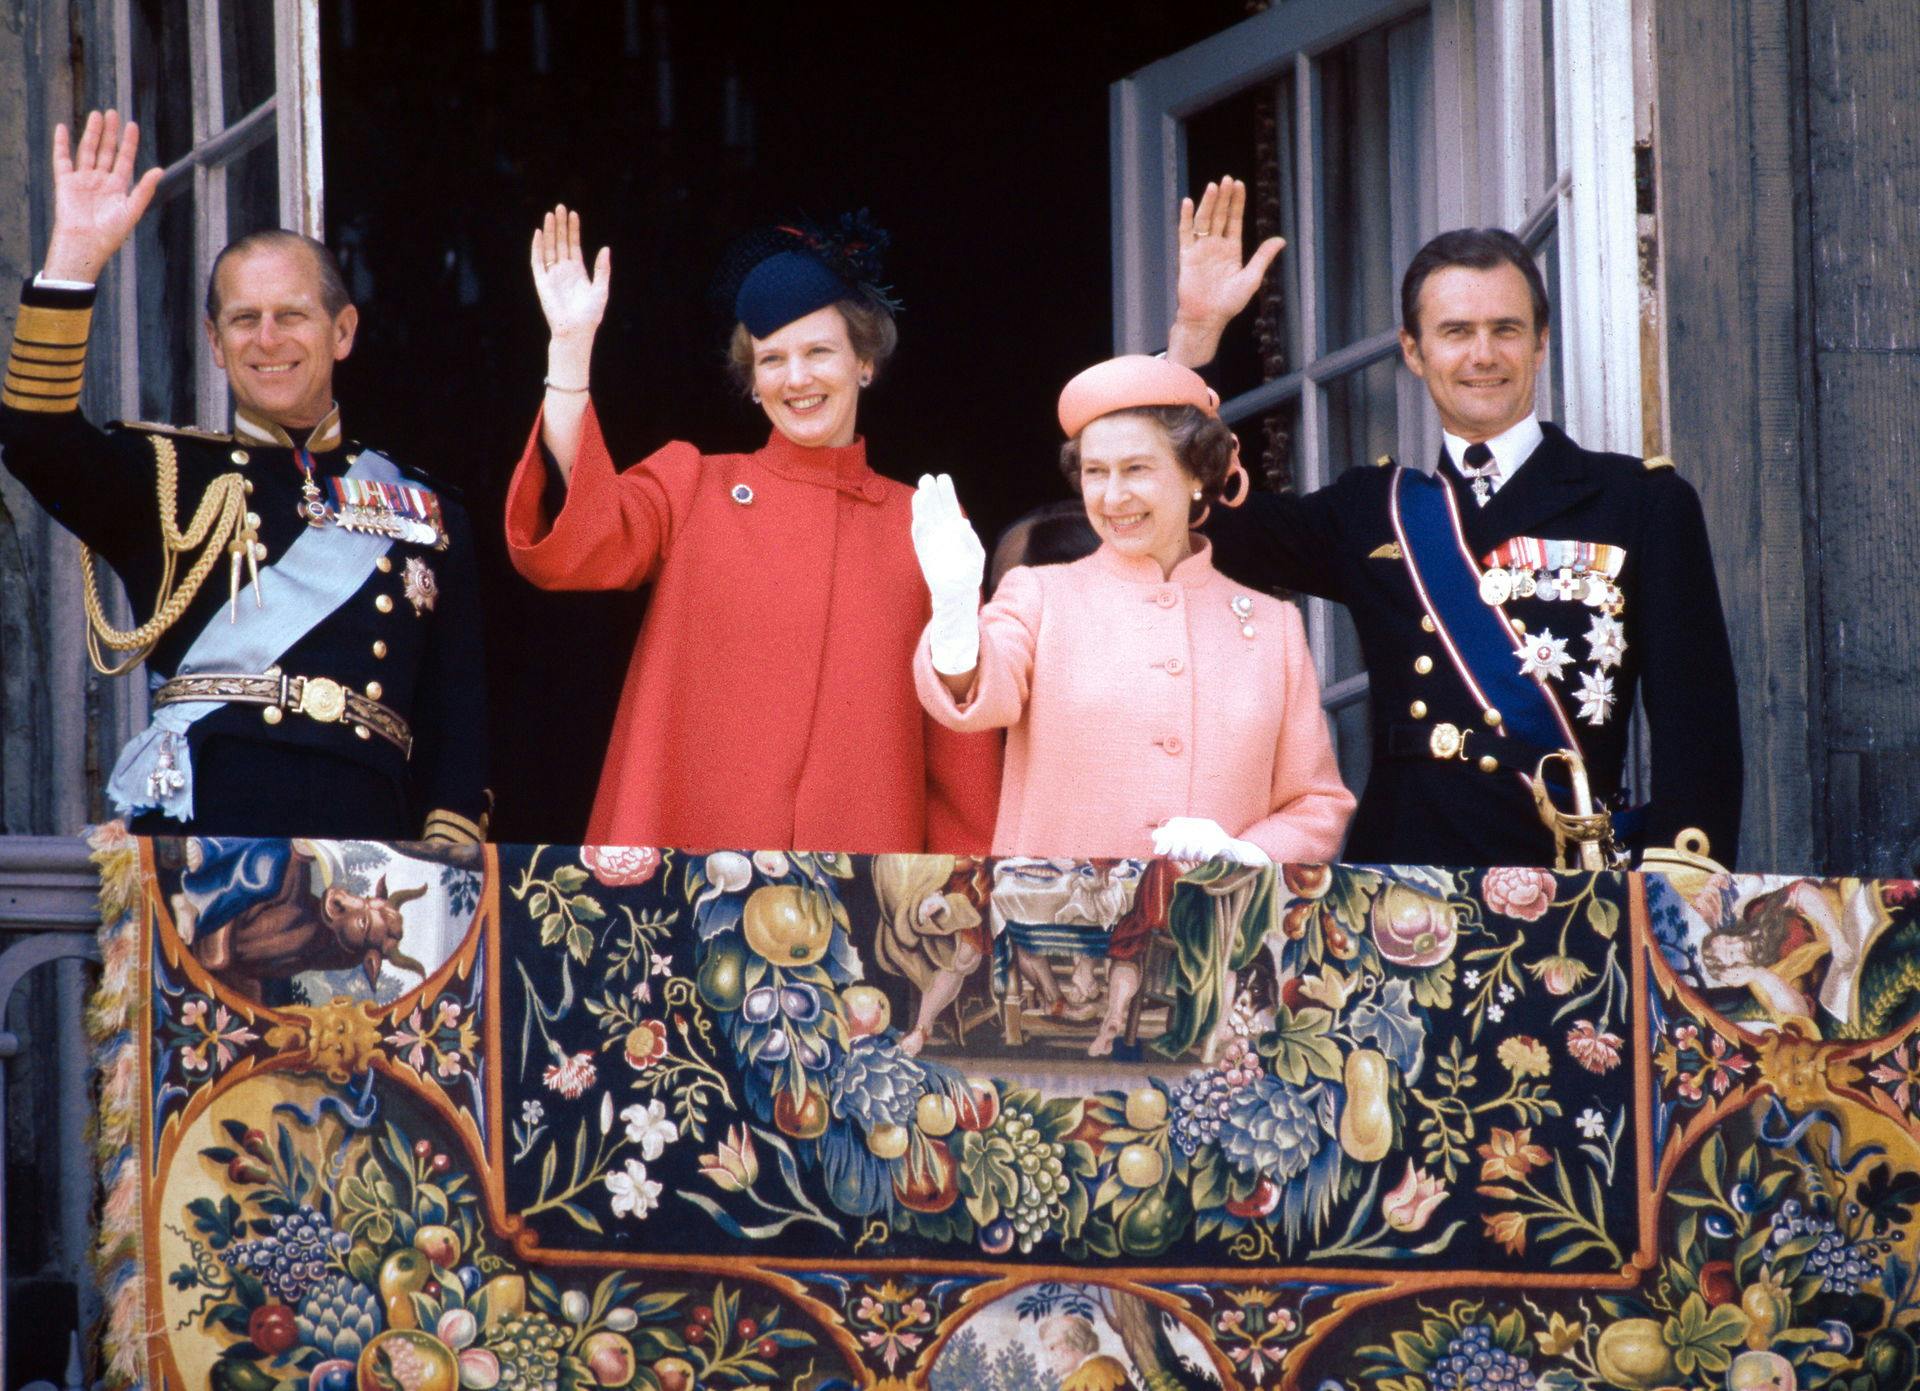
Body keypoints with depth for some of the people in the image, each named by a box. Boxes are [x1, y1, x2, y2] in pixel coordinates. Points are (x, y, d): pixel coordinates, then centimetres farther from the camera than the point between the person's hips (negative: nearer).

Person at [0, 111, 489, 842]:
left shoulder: (426, 514, 20)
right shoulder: (167, 476, 16)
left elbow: (457, 724, 16)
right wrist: (76, 256, -10)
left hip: (364, 836, 1)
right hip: (197, 818, -1)